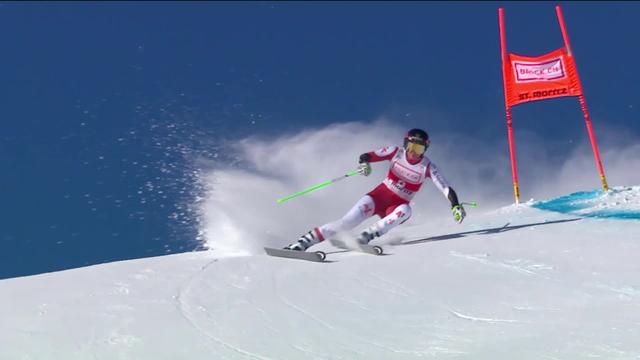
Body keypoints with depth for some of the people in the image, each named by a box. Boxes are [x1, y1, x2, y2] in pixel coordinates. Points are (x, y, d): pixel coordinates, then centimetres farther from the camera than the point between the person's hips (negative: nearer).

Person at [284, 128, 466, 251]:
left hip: (397, 206, 0)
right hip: (380, 195, 0)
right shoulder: (396, 152, -8)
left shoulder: (428, 168, -11)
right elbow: (366, 156, -12)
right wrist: (364, 163, -35)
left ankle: (365, 237, -41)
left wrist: (456, 206, -34)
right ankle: (305, 241, -16)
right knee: (348, 221, -21)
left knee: (405, 211, -38)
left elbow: (446, 188, -17)